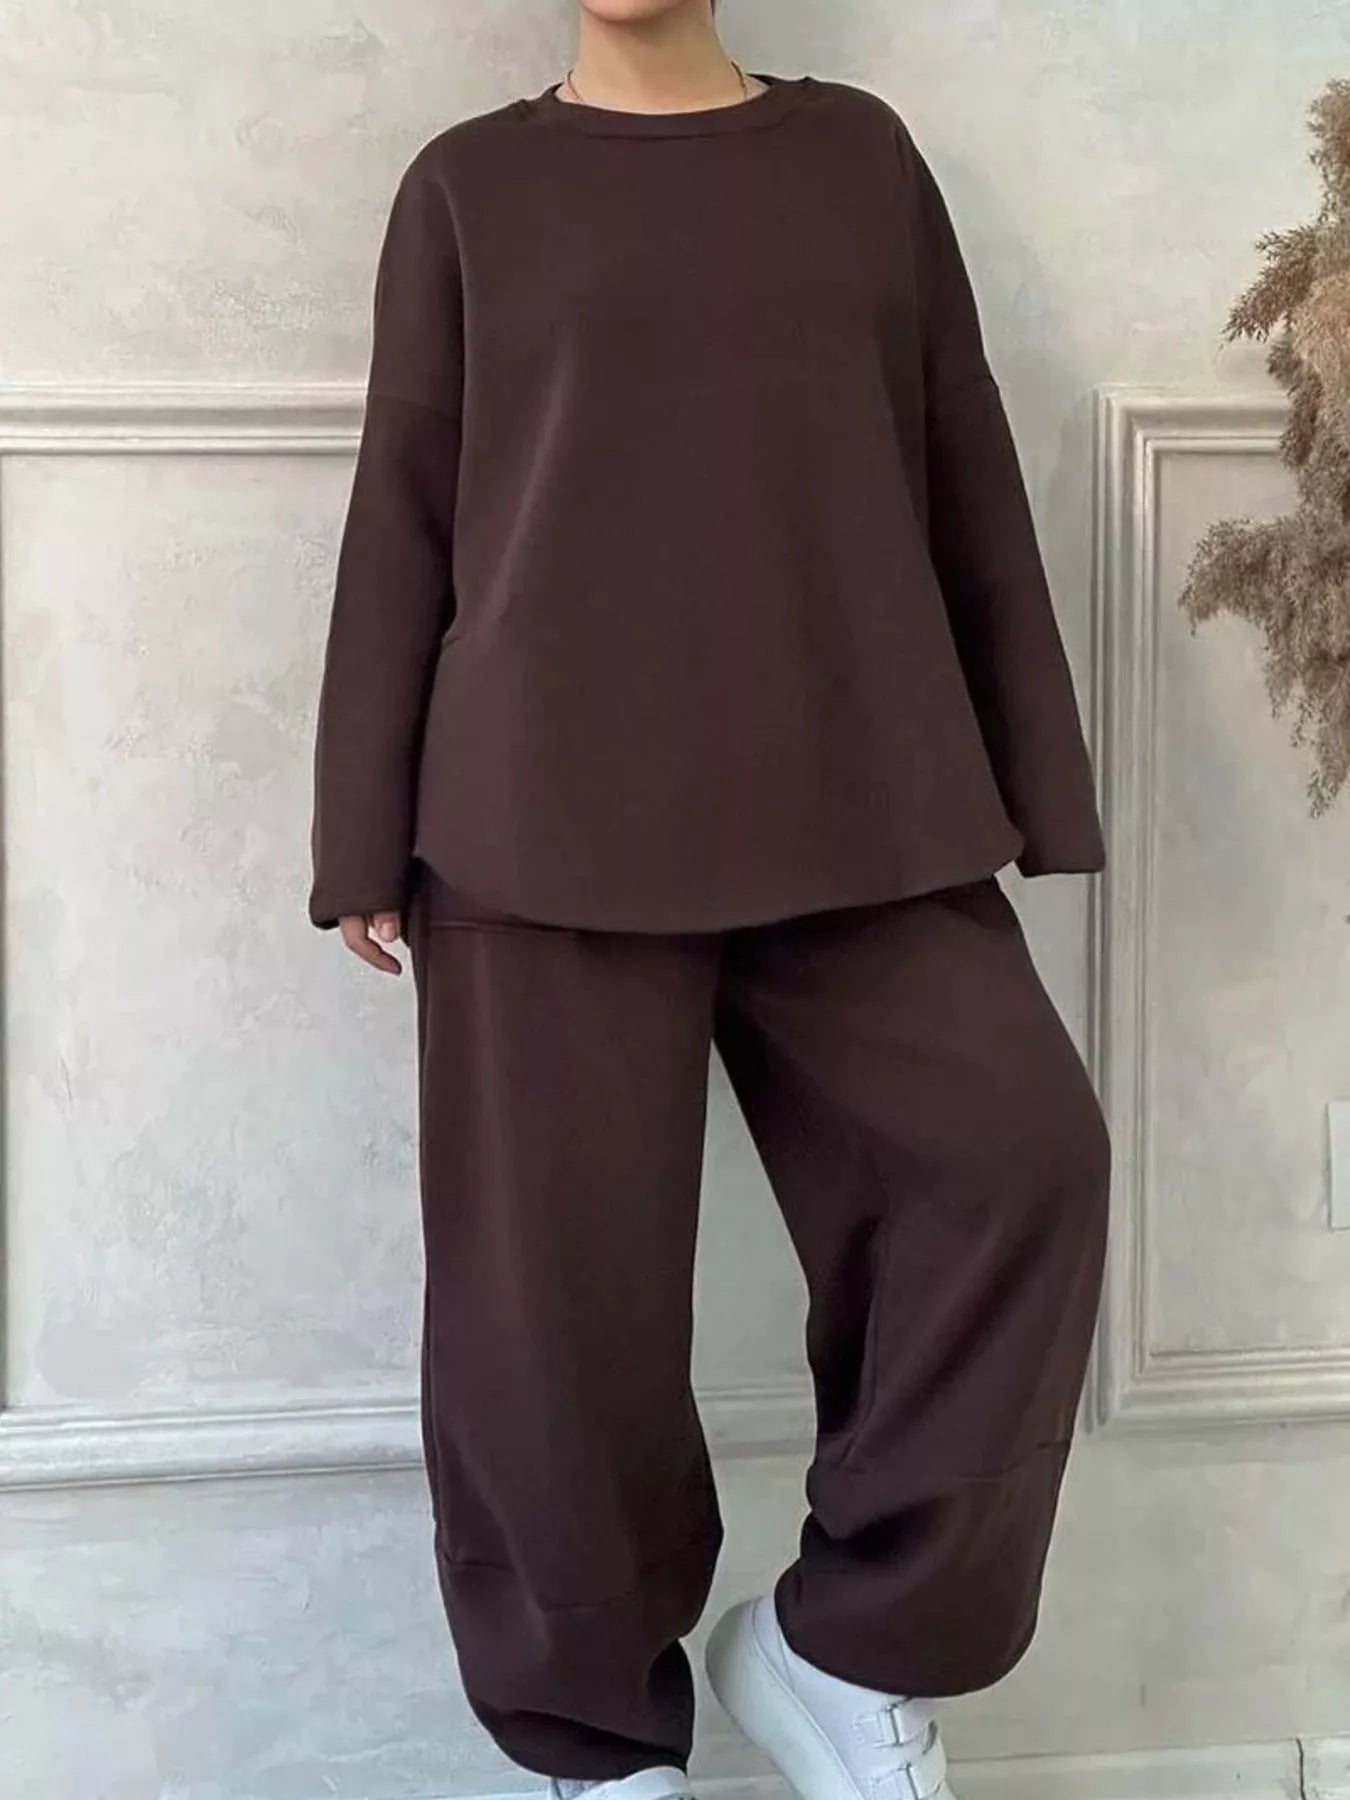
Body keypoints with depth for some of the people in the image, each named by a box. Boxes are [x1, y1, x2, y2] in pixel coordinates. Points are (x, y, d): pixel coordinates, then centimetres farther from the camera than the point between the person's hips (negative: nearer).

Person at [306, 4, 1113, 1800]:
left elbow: (968, 480, 13)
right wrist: (367, 840, 1)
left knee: (1018, 1159, -10)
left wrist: (1033, 778, 9)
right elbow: (402, 516, 6)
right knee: (553, 1290, 1)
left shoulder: (858, 150, 14)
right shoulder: (469, 183, 9)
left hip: (855, 804, 2)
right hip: (552, 817, -1)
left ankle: (841, 1646, 10)